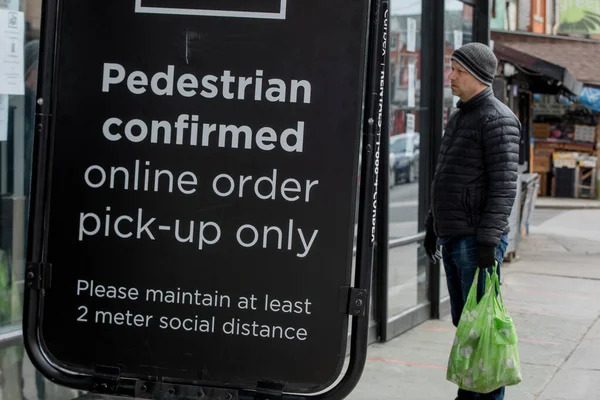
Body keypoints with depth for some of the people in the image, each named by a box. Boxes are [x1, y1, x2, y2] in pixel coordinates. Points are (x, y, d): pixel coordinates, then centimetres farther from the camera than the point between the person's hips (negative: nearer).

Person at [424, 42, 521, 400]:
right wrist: (433, 224, 23)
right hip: (453, 238, 9)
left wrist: (488, 239, -23)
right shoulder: (459, 118, 17)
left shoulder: (497, 119, -11)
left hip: (476, 240, -9)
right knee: (463, 322, 14)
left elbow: (505, 185, -18)